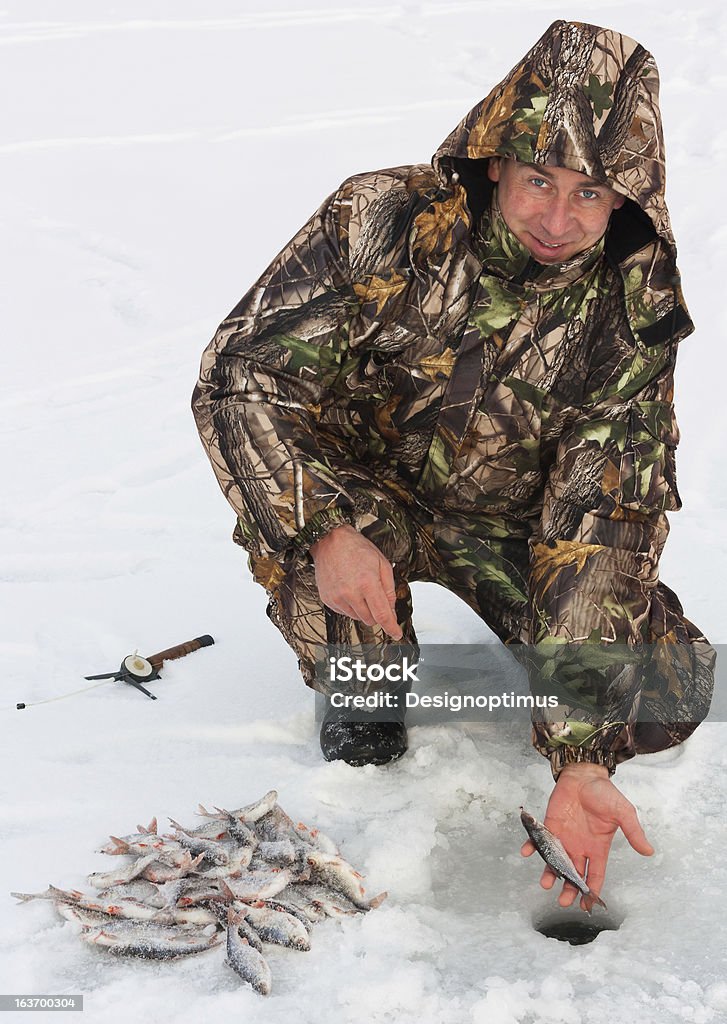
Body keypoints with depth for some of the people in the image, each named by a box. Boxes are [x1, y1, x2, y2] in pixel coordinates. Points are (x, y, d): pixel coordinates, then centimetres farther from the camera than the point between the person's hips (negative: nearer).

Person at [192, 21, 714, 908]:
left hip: (511, 527, 1)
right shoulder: (382, 221, -25)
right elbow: (239, 374, -24)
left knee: (672, 692, -15)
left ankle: (522, 659, 20)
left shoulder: (630, 326, -22)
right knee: (284, 503, -36)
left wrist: (580, 760, -35)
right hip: (364, 497, 0)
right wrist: (328, 532, -41)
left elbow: (602, 534, -26)